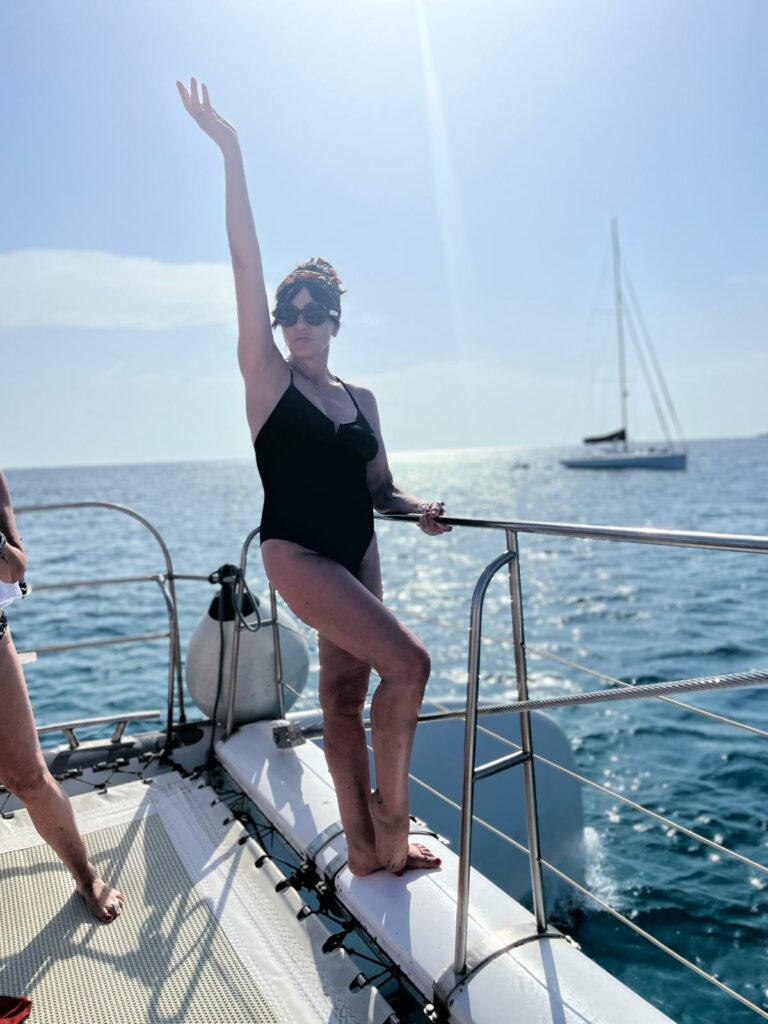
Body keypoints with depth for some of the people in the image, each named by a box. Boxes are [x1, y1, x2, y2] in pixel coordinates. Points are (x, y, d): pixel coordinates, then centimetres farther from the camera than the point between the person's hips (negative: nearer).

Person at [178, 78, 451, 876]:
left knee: (346, 694, 10)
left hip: (357, 554, 5)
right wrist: (230, 155, -15)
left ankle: (367, 847, 21)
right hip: (295, 554, -5)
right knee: (407, 661, -17)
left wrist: (419, 509, -6)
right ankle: (389, 813, 3)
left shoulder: (361, 401, 10)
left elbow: (379, 490, 14)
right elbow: (247, 267, -11)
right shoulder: (267, 377, -3)